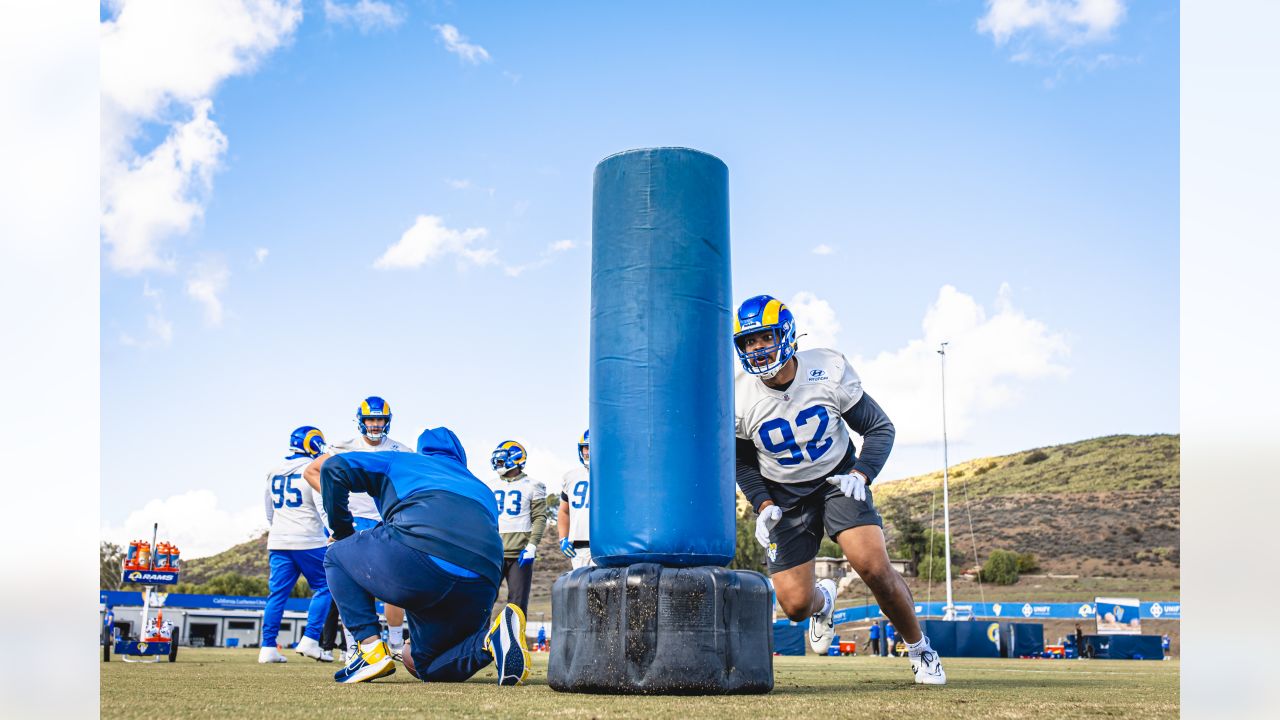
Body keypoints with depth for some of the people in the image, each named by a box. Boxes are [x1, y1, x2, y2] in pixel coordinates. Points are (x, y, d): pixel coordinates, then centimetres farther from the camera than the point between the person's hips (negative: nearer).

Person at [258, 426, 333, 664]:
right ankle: (310, 641, -5)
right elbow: (323, 506, -16)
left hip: (278, 543, 6)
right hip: (309, 541, -6)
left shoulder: (274, 473, 13)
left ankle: (268, 647, 3)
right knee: (323, 588, 4)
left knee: (278, 592, 7)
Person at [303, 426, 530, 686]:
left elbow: (325, 468, 21)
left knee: (338, 557, 28)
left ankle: (371, 649, 6)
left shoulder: (400, 461, 31)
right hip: (482, 584, 4)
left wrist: (343, 532, 33)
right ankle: (494, 637, -6)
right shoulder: (481, 489, 41)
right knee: (429, 668, 26)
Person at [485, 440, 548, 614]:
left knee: (517, 603, -2)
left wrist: (532, 546, -12)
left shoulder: (531, 486, 4)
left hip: (519, 554, -3)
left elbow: (540, 518, -2)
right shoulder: (489, 486, 16)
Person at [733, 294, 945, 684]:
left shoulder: (830, 372, -18)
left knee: (874, 567, -23)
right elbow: (743, 461, 4)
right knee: (795, 604, -7)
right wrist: (763, 505, -11)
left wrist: (861, 474, -21)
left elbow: (880, 428, -6)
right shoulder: (739, 400, -15)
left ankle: (919, 648, 4)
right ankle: (823, 601, 35)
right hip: (785, 495, 1)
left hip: (838, 480, -1)